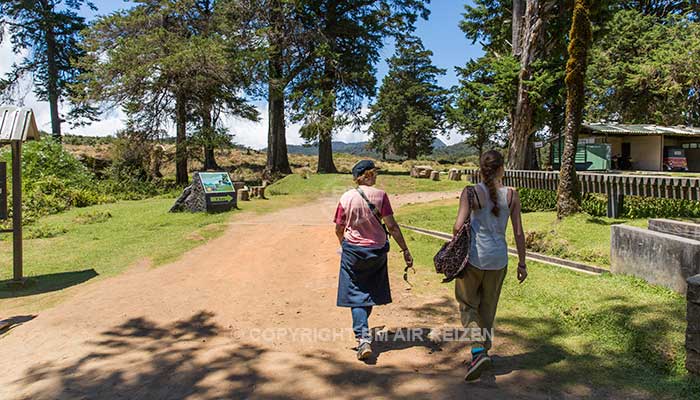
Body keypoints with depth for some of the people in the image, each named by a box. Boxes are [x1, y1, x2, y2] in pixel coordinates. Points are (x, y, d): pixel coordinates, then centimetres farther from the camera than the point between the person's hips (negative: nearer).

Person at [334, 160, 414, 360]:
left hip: (353, 250, -1)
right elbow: (391, 226, -12)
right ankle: (362, 327, 40)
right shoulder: (380, 195, -9)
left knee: (356, 294, 4)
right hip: (377, 250, 1)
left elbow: (339, 229, 1)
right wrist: (405, 250, -7)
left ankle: (363, 339, -8)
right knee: (371, 291, 21)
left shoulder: (347, 197, -6)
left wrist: (344, 246, 21)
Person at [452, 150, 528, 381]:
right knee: (488, 307, 20)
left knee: (468, 304, 13)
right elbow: (518, 233, 1)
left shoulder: (471, 193, -9)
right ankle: (484, 353, 29)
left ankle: (479, 351, -4)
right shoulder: (511, 195, -1)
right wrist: (522, 262, 10)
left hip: (474, 257, -3)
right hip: (499, 259, 3)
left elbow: (459, 226, -15)